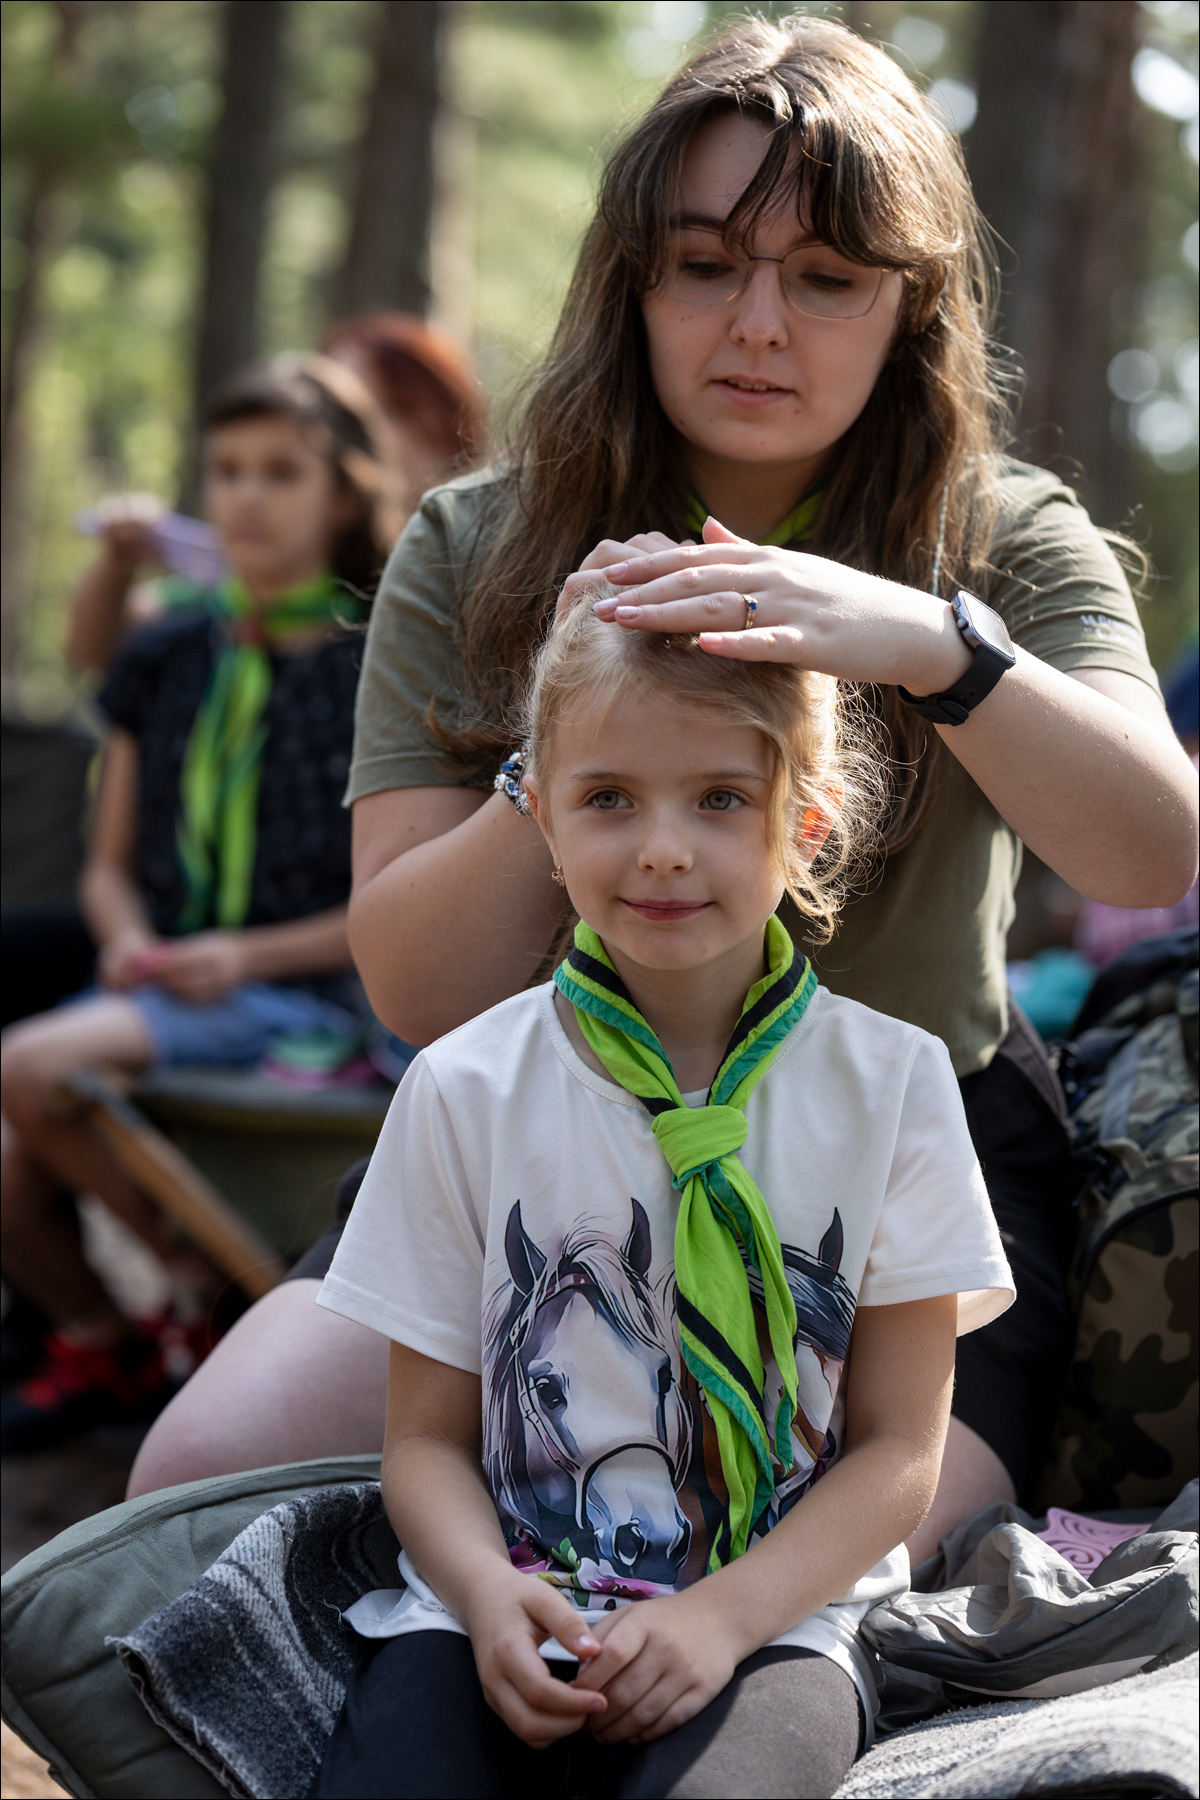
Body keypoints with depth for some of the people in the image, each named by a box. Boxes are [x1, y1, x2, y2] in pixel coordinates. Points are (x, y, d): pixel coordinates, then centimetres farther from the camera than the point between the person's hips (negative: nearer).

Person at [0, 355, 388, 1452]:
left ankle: (203, 1279, -4)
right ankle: (92, 1339, 11)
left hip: (302, 993, -5)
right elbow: (111, 864, 20)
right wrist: (130, 939, -3)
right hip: (161, 985, 5)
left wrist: (248, 956, -13)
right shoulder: (171, 661, 15)